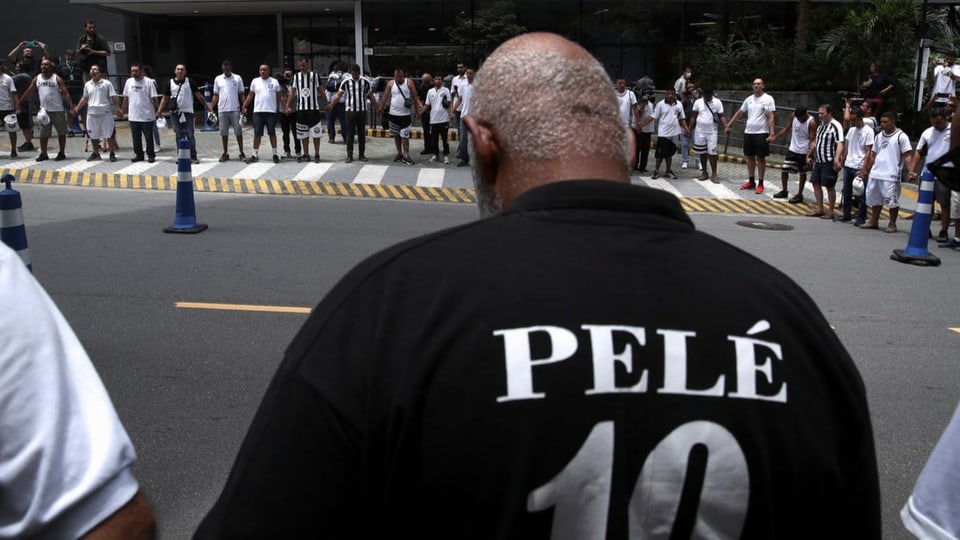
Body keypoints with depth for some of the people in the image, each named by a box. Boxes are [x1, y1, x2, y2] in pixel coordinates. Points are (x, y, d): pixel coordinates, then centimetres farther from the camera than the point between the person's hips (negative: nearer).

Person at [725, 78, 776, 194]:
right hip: (748, 132, 5)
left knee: (761, 158, 0)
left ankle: (760, 183, 6)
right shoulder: (749, 99, 10)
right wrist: (729, 125, 19)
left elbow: (771, 118, -11)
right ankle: (751, 181, 21)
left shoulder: (768, 99, -6)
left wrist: (772, 134, -19)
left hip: (761, 133, -5)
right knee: (750, 157, 11)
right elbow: (739, 113, 19)